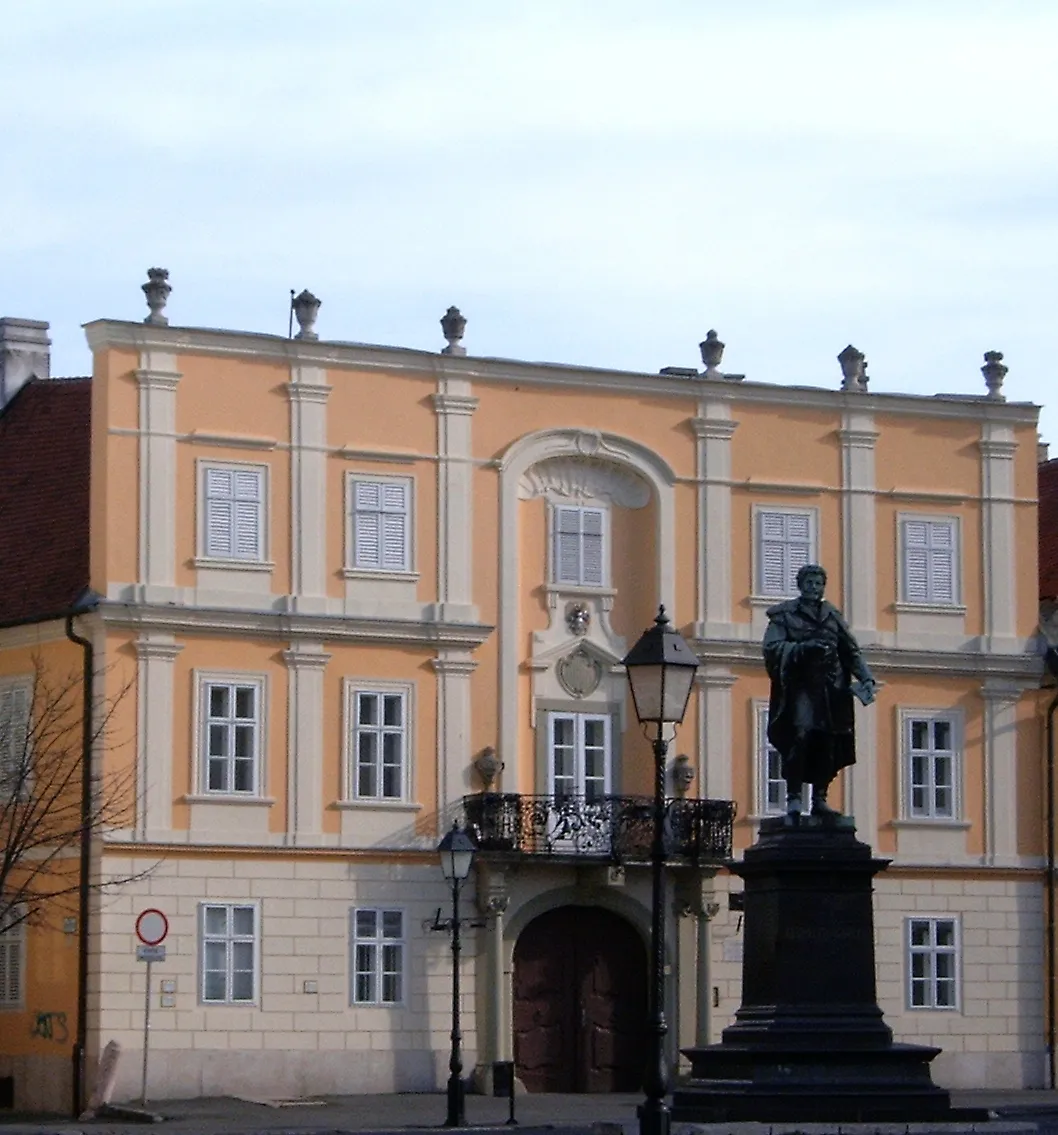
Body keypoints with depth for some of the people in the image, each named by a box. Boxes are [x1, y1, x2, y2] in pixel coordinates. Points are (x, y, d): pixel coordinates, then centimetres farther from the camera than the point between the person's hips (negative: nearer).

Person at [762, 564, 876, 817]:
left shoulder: (832, 616, 19)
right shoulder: (785, 614, 7)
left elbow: (851, 651, 17)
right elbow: (772, 647, -5)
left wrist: (865, 677, 3)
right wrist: (803, 648, -18)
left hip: (830, 690, 4)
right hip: (799, 688, -4)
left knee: (828, 745, -2)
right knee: (800, 735, -19)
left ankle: (819, 799, 5)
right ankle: (794, 797, -14)